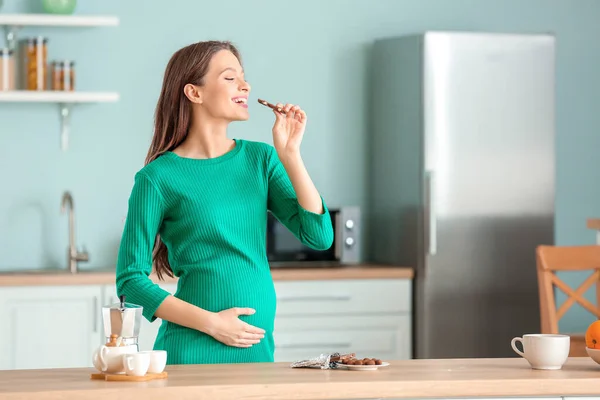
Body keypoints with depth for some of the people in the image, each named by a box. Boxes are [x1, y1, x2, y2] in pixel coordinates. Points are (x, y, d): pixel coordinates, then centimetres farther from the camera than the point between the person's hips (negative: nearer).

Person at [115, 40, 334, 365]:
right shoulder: (158, 177, -7)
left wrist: (289, 153, -8)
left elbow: (319, 237, -2)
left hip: (258, 349, 4)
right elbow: (131, 281, -7)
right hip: (192, 352, -4)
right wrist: (211, 323, -14)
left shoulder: (260, 159, 5)